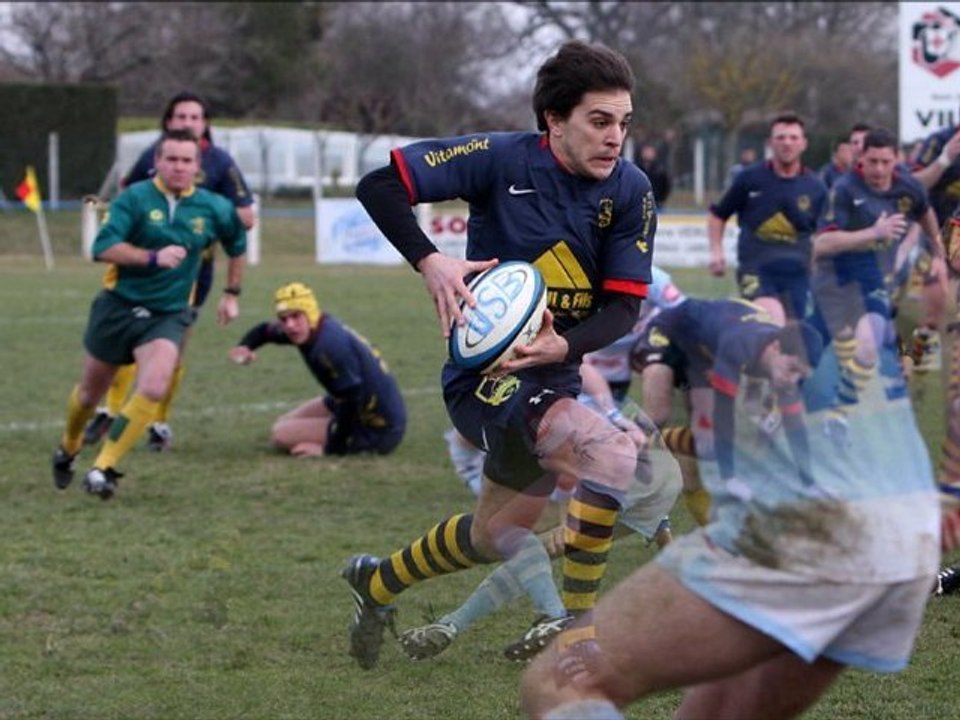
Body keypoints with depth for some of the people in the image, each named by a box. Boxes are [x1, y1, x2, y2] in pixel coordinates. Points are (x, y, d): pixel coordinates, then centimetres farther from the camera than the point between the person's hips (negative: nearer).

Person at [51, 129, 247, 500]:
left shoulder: (213, 208, -1)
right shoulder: (135, 198, -12)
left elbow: (237, 244, 20)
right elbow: (103, 247, -23)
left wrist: (231, 294, 22)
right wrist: (153, 257, -33)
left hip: (167, 316, 1)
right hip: (118, 306, -1)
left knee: (154, 389, -23)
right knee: (90, 393, 14)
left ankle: (104, 468, -13)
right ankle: (68, 449, 45)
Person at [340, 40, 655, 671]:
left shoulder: (631, 191, -5)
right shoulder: (503, 159, -17)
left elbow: (625, 305, -6)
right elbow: (380, 184, -15)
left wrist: (562, 346, -25)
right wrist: (431, 261, -28)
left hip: (552, 376, 7)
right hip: (484, 374, -7)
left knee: (497, 535, 25)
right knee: (615, 455, -31)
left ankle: (378, 582, 53)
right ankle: (576, 637, -20)